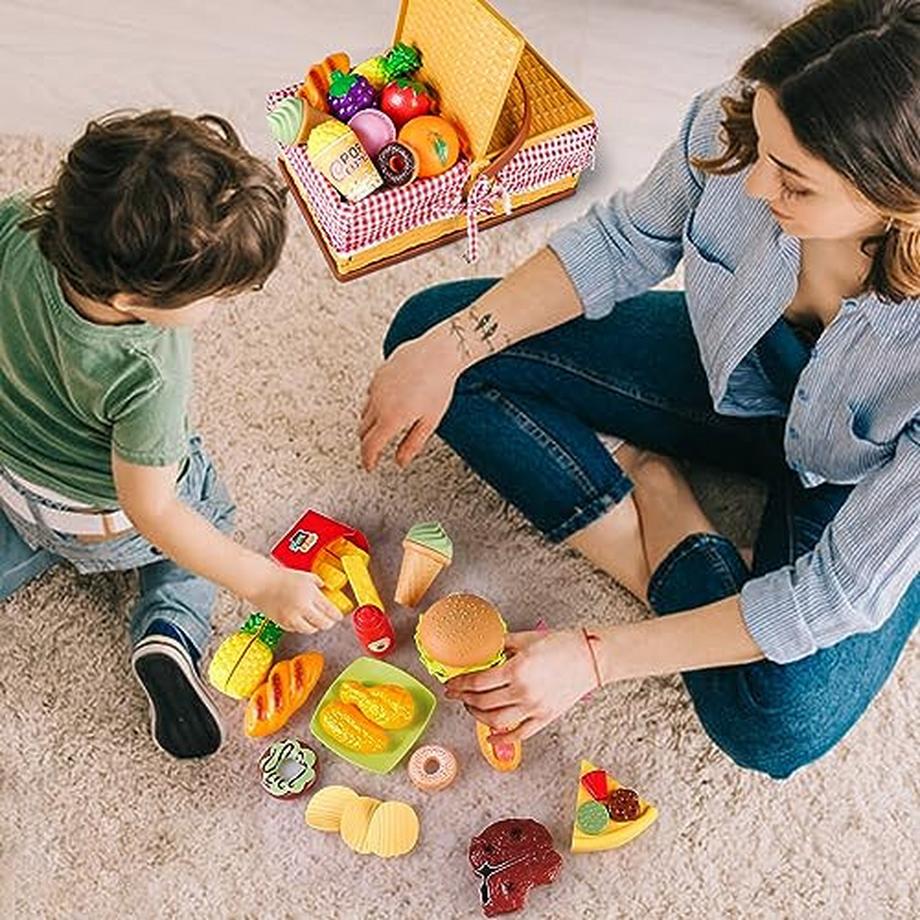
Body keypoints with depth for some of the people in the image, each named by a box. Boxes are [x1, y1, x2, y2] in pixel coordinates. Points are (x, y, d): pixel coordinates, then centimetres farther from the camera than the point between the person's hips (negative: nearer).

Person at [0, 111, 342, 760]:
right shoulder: (146, 381, -43)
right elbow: (150, 511, -30)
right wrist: (263, 582, -23)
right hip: (111, 524, -5)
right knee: (209, 516, 26)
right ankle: (172, 632, 5)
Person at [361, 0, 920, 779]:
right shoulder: (735, 125, -30)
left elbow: (842, 593, -30)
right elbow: (624, 242, -9)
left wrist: (599, 657, -30)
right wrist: (450, 348, -19)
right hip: (733, 377, 4)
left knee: (777, 725, -30)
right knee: (430, 328, -8)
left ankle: (654, 503, -4)